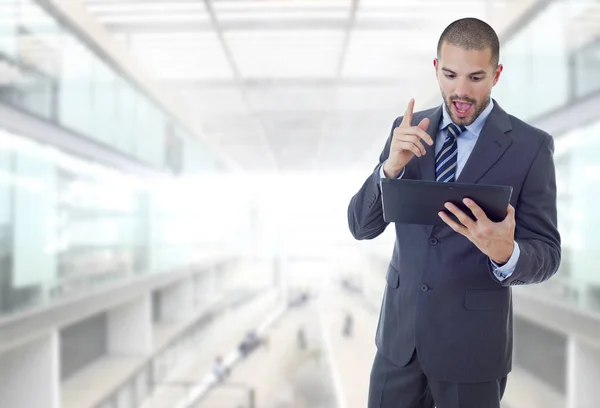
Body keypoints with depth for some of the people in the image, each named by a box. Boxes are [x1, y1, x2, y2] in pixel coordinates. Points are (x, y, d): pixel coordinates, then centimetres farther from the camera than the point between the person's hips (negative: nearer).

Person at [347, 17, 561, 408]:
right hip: (401, 328, 3)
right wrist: (391, 166, -21)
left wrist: (506, 253, -30)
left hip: (474, 338, -3)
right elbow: (361, 226, -3)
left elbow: (546, 253, -7)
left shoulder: (531, 146, -9)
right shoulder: (408, 130, 1)